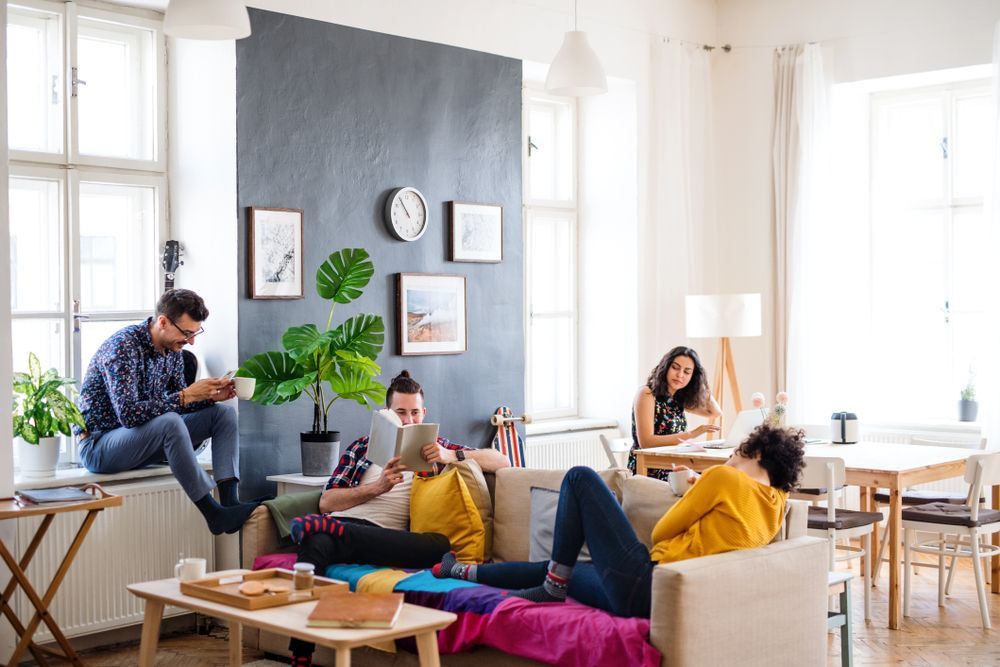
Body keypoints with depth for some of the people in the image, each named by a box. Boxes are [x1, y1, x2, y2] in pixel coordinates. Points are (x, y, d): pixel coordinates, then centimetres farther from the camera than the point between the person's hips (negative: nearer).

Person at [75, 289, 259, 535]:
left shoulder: (172, 349, 2)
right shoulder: (123, 346, -23)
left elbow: (177, 402, 13)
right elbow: (129, 414, -32)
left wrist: (210, 397, -7)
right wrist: (186, 396, -29)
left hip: (145, 439, 9)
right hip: (98, 445, -9)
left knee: (224, 413, -4)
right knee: (169, 422, -37)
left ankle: (230, 502, -22)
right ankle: (213, 513, -31)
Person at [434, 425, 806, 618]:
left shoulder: (723, 478, -9)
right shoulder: (777, 504, 11)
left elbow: (661, 533, -3)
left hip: (643, 585, -8)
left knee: (580, 478, 2)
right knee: (556, 570, 25)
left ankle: (553, 587, 6)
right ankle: (461, 571, 39)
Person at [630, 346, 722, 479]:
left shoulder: (679, 399, 9)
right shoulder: (646, 394, -10)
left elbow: (716, 413, 17)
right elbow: (646, 442, -19)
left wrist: (702, 387, 6)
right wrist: (690, 434, -23)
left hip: (672, 471, 7)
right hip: (647, 472, -7)